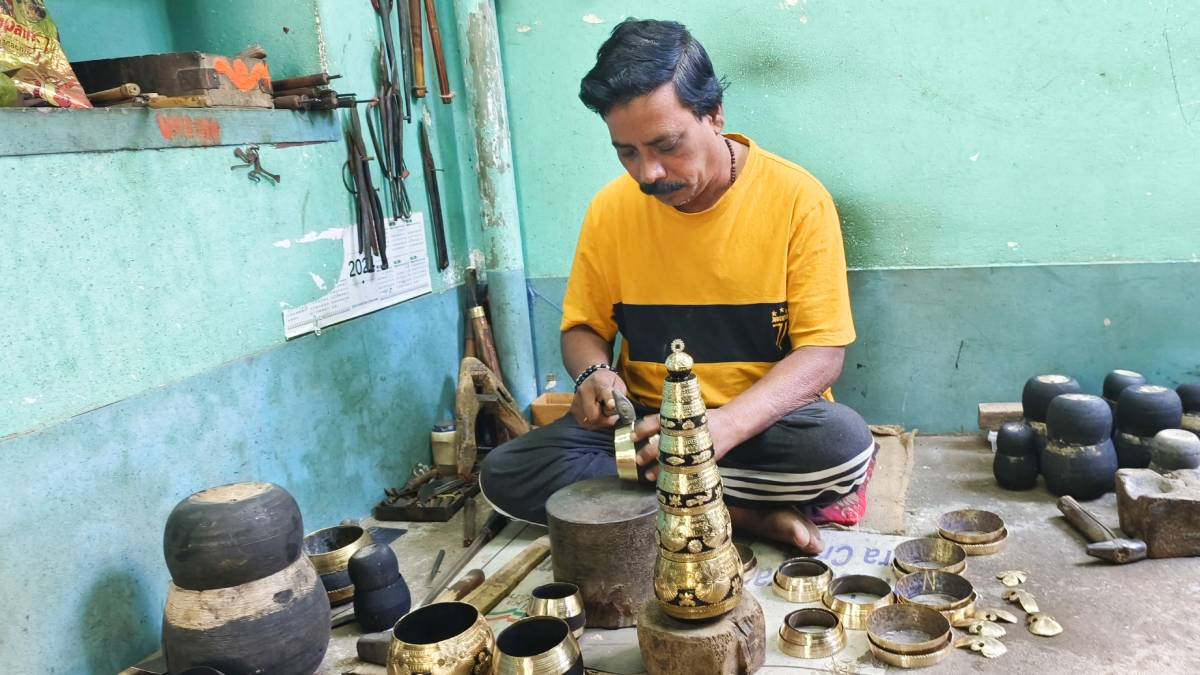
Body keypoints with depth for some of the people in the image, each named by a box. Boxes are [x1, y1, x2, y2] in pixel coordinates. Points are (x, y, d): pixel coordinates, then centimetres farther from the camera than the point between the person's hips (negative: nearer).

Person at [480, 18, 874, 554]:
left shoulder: (797, 198, -12)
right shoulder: (610, 209, -3)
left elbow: (822, 352, -14)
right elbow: (584, 328, 7)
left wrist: (724, 426, -32)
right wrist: (594, 374, -19)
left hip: (765, 420, -3)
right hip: (646, 422, 3)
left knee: (844, 444, -35)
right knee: (505, 474, -19)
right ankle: (747, 514, -18)